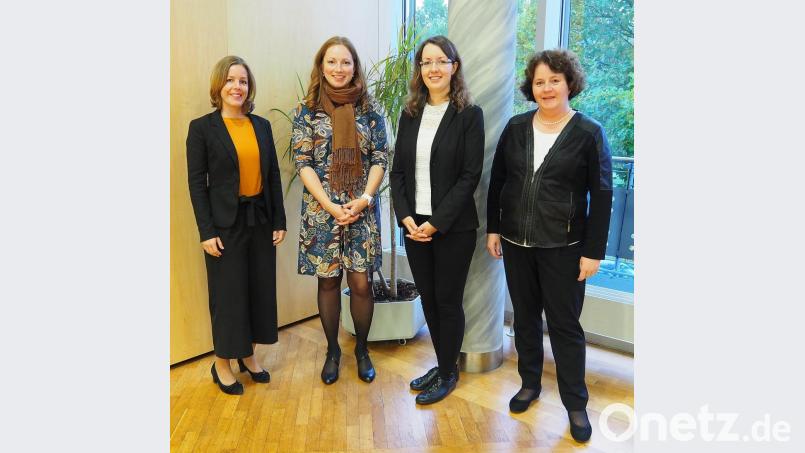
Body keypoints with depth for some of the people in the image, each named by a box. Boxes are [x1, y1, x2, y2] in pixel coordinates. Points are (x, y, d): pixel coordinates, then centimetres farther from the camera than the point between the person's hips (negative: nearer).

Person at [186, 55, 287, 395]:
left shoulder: (262, 125, 8)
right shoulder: (202, 127, -3)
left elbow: (273, 176, 9)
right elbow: (196, 183, -6)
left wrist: (279, 221, 5)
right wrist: (207, 231, -11)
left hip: (260, 220, 4)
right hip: (226, 223, -4)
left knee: (260, 288, 10)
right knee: (228, 292, 3)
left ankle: (248, 354, 28)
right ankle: (222, 363, 21)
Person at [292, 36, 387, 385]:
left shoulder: (369, 109, 4)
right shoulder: (307, 111, 1)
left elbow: (380, 157, 2)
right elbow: (303, 162, -4)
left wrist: (364, 198, -12)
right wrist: (330, 206, -13)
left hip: (362, 209, 1)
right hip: (321, 209, 0)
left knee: (361, 283, 1)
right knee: (328, 281, 8)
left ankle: (362, 349, 24)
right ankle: (332, 350, 27)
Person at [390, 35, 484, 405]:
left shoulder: (469, 114, -5)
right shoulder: (410, 114, 9)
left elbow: (470, 176, -11)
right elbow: (398, 170, 7)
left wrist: (437, 222, -15)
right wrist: (406, 217, -7)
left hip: (453, 227, -4)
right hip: (414, 225, 5)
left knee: (448, 301, 6)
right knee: (428, 299, 13)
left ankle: (448, 374, 25)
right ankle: (441, 364, 31)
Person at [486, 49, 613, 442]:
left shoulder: (589, 133, -6)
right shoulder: (516, 127, 4)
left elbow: (602, 196, -6)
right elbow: (496, 181, 9)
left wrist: (594, 251, -9)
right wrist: (493, 228, 5)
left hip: (563, 247, -3)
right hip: (516, 243, 4)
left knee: (565, 323, 5)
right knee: (525, 316, 15)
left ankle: (576, 404, 21)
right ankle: (530, 383, 34)